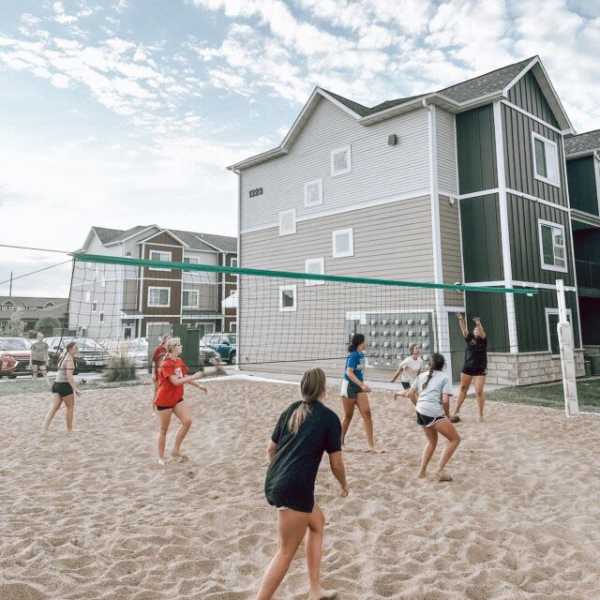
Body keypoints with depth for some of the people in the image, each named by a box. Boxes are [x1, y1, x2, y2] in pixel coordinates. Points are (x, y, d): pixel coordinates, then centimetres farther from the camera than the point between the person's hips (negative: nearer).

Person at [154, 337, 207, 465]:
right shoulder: (166, 364, -20)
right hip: (164, 400, -7)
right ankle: (161, 458, 20)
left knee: (187, 421, -3)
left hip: (177, 398, 7)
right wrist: (194, 377, -24)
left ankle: (175, 451, 10)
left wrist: (198, 386, 18)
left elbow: (185, 377, 19)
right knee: (163, 429, 4)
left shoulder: (179, 361, 5)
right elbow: (176, 382, -28)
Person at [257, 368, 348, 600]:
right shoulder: (329, 418, -4)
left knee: (317, 522, 25)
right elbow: (336, 463, 0)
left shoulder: (291, 411, 12)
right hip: (295, 489, -7)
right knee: (286, 552, 6)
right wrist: (344, 485, 20)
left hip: (273, 483, 7)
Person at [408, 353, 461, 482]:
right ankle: (440, 471, -1)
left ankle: (422, 471, 22)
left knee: (432, 441, 26)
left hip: (420, 412, 7)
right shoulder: (444, 377, 3)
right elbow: (445, 400, -7)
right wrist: (447, 415, 8)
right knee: (455, 439, 5)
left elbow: (411, 394, 19)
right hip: (434, 413, -7)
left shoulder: (422, 376, 18)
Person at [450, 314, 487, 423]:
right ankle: (456, 411, 20)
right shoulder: (469, 338, 4)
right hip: (467, 368, 3)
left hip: (480, 369, -3)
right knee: (463, 389, 11)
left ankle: (481, 414, 6)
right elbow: (464, 329, -9)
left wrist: (478, 323, -42)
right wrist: (461, 319, -25)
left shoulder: (483, 340, -3)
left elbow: (482, 332, -23)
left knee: (479, 392, -7)